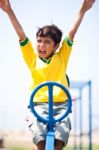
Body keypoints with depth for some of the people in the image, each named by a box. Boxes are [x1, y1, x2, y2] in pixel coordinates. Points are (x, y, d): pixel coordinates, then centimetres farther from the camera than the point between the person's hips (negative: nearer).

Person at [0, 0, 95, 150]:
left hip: (60, 104, 1)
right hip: (39, 104, -1)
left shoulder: (61, 57, 11)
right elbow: (21, 35, 1)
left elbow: (72, 33, 5)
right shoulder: (32, 59, 9)